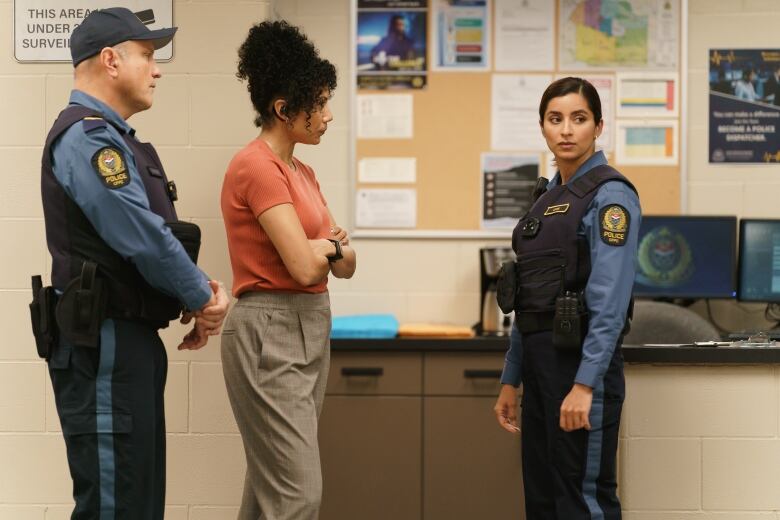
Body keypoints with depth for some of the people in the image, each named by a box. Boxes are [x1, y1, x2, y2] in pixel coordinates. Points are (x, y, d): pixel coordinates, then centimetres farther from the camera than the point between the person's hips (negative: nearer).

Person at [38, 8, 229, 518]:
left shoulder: (112, 136, 17)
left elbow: (155, 233, 20)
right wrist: (203, 298, -7)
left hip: (131, 341, 11)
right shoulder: (87, 137, -16)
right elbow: (143, 239, -21)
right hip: (103, 344, -11)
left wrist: (200, 288, 4)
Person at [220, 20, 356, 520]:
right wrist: (333, 245, 1)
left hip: (310, 327, 10)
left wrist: (323, 246, -7)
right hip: (270, 333, -9)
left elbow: (347, 264, 14)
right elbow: (304, 266, -20)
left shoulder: (303, 173, 14)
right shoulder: (256, 166, -14)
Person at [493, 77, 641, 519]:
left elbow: (609, 301, -18)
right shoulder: (550, 196, 16)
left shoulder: (609, 194, -10)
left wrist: (585, 383, -24)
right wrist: (511, 379, 16)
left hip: (581, 359, -9)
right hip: (540, 358, 9)